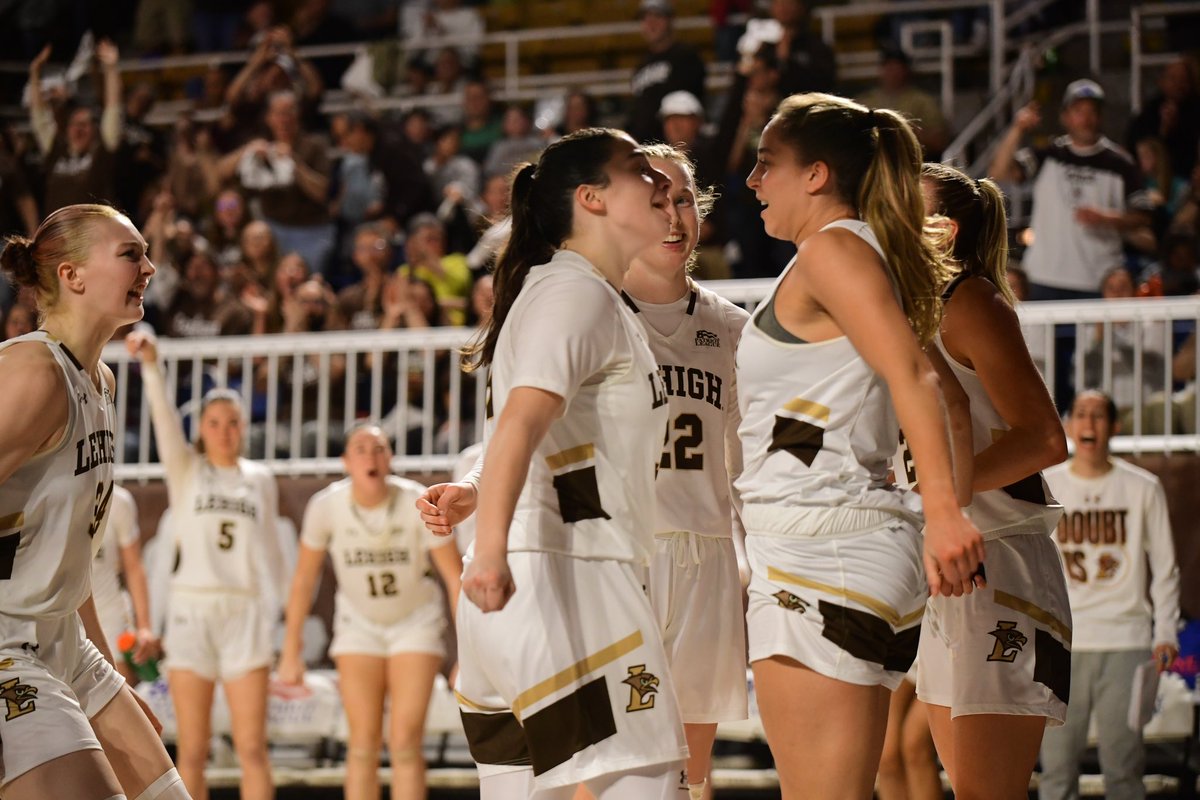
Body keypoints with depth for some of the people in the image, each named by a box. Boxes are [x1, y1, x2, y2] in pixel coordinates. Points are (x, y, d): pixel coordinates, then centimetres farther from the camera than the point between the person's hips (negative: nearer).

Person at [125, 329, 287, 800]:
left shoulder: (261, 479, 13)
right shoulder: (186, 469, 7)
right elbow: (164, 418, -10)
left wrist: (272, 611, 12)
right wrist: (151, 365, -27)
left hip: (245, 613, 1)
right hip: (191, 609, -1)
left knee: (252, 747, -5)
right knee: (191, 751, 0)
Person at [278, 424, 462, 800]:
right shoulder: (325, 505, -20)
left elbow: (455, 577, -18)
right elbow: (304, 578, -7)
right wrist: (291, 651, -4)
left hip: (416, 623, -1)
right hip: (359, 624, 1)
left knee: (405, 743, -10)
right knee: (364, 744, -3)